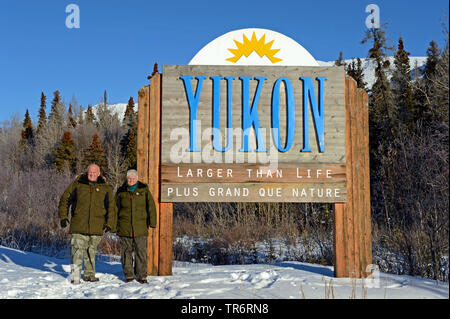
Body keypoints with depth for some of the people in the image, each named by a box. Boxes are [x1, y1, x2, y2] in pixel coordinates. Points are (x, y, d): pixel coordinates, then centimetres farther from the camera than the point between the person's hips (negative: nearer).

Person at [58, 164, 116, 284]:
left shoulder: (105, 188, 7)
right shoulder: (77, 184, 3)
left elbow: (111, 207, 11)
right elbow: (64, 199, 11)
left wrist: (109, 224, 3)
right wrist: (63, 216, 4)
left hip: (96, 228, 2)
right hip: (78, 226, -2)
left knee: (91, 251, 12)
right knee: (77, 250, -7)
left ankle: (89, 274, 24)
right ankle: (75, 276, -2)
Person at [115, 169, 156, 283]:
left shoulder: (144, 190, 6)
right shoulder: (121, 192, 9)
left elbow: (151, 206, 5)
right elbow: (116, 208, 16)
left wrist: (152, 222, -1)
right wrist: (114, 225, 13)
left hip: (140, 227, -1)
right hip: (124, 227, 1)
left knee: (141, 251, -3)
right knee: (126, 251, 5)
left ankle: (141, 275, 6)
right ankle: (128, 274, 17)